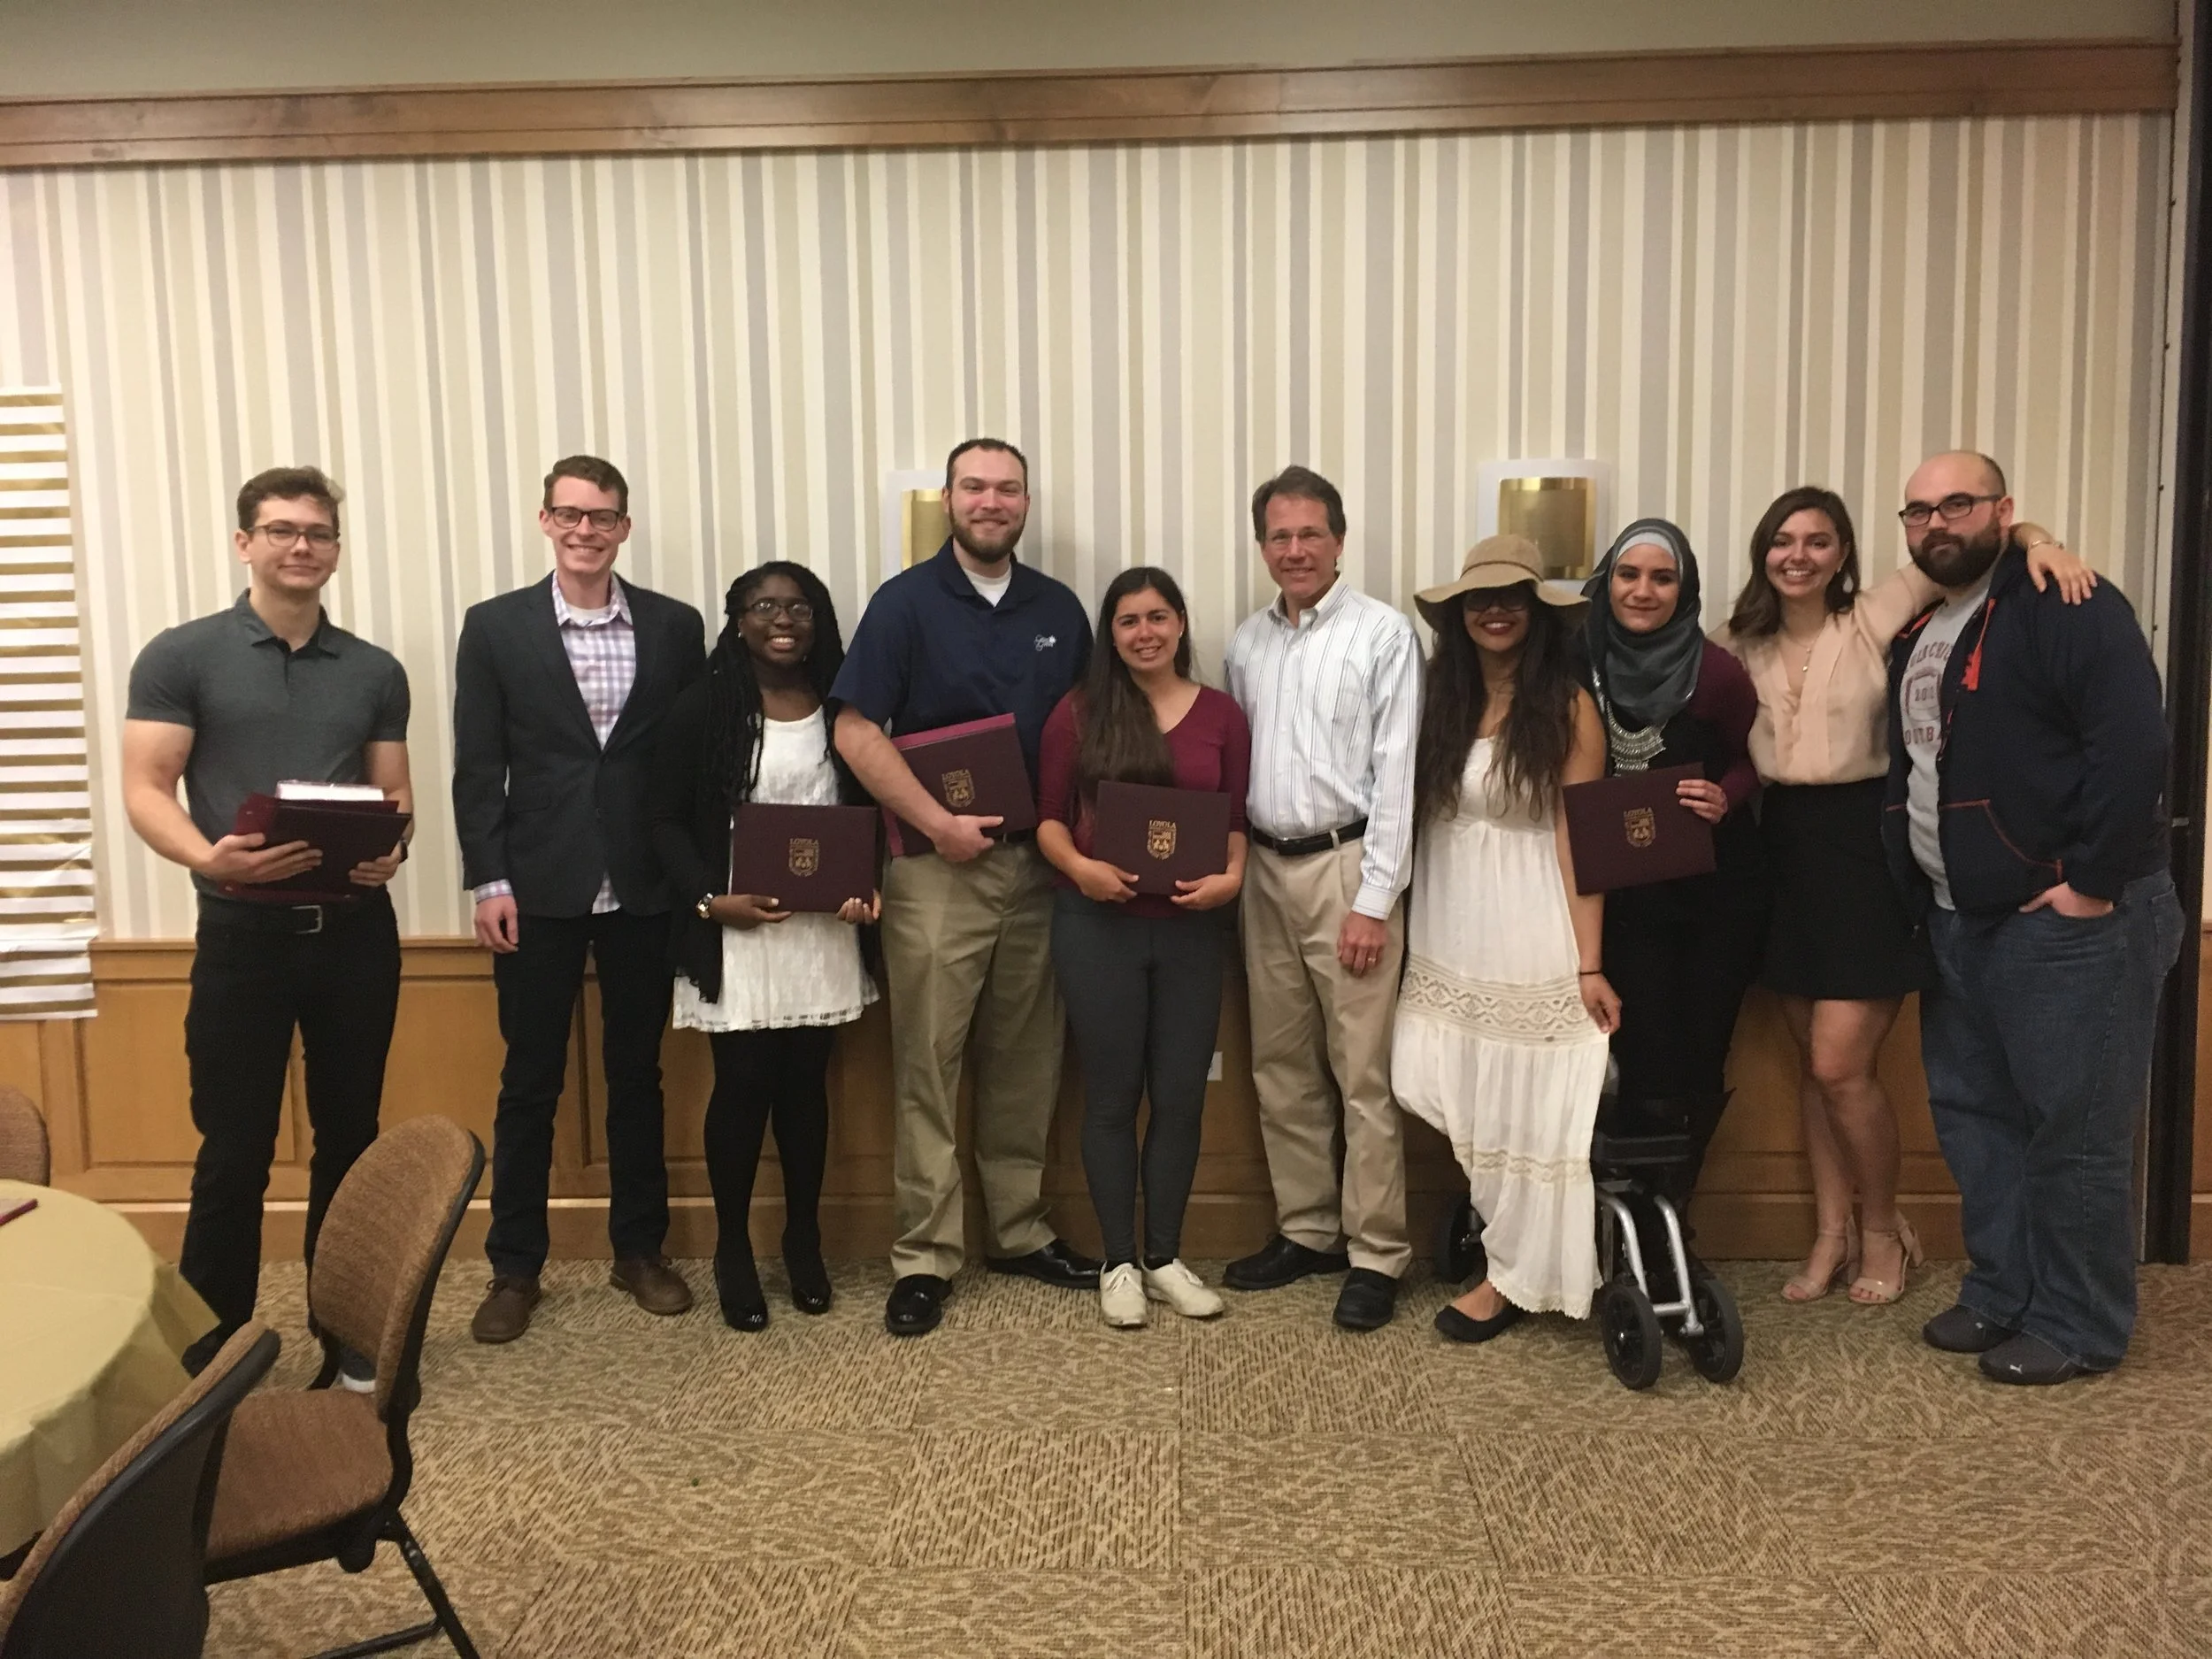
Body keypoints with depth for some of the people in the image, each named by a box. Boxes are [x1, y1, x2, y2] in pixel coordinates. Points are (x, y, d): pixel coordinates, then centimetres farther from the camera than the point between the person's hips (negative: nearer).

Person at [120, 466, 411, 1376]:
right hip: (242, 934, -3)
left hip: (356, 932, 3)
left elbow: (395, 793, 10)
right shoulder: (180, 657, -1)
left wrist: (391, 848, -13)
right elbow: (145, 790, -6)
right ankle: (212, 1347, 17)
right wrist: (207, 858, -26)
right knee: (233, 1154, 3)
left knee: (350, 1140, 11)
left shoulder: (375, 671, 8)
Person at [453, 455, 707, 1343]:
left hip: (645, 890, 1)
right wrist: (489, 881, -7)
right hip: (539, 890, -1)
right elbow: (477, 767, 0)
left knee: (637, 1074, 12)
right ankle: (515, 1266, 20)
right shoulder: (496, 626, 1)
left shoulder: (675, 626, 4)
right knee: (530, 1082, 8)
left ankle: (639, 1247, 26)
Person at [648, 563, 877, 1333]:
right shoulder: (699, 708, -4)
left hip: (822, 930, 3)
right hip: (734, 931, -3)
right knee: (743, 1085, 0)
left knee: (806, 1081, 11)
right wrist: (708, 901, -17)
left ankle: (804, 1239, 26)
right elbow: (668, 822, -3)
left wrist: (867, 887, -6)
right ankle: (733, 1249, 17)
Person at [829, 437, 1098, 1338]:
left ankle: (1020, 1232, 25)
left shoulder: (1060, 610, 10)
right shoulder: (906, 603, -2)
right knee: (927, 1067, -1)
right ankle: (924, 1257, 8)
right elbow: (856, 732, -8)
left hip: (1036, 863, 4)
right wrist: (938, 822, -14)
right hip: (937, 867, -4)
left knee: (1025, 1061, 12)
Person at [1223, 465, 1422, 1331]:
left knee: (1363, 1074, -2)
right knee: (1281, 1067, 13)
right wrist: (1229, 872, 7)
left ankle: (1375, 1255, 9)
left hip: (1345, 864, -6)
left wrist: (1373, 901, -13)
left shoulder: (1383, 633, -6)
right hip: (1265, 868, 6)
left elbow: (1395, 772, -10)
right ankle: (1305, 1231, 26)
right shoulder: (1247, 643, 12)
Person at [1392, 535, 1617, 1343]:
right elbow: (1413, 813, 8)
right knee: (1436, 1086, -1)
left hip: (1532, 938, -4)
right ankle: (1491, 1213, 28)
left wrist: (1588, 963, -13)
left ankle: (1515, 1274, 22)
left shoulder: (1569, 707, -5)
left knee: (1529, 1105, 4)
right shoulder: (1439, 698, 8)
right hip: (1445, 937, 4)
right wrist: (1398, 922, -1)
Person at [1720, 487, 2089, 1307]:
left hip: (1864, 843, -5)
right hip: (1784, 845, 5)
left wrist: (2037, 542, -25)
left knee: (1839, 1065, -6)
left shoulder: (1875, 619, -5)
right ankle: (1832, 1232, 24)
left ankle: (1882, 1229, 19)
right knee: (1814, 1063, 11)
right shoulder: (1742, 644, 8)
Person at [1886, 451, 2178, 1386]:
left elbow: (2133, 745, -20)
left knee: (2074, 1128, -1)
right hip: (1957, 921, 9)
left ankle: (2079, 1327, 13)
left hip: (2069, 917, -9)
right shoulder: (1918, 637, 15)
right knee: (1973, 1114, 14)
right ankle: (2001, 1294, 28)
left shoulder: (2066, 609, -11)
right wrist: (1917, 896, 14)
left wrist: (2093, 882, -20)